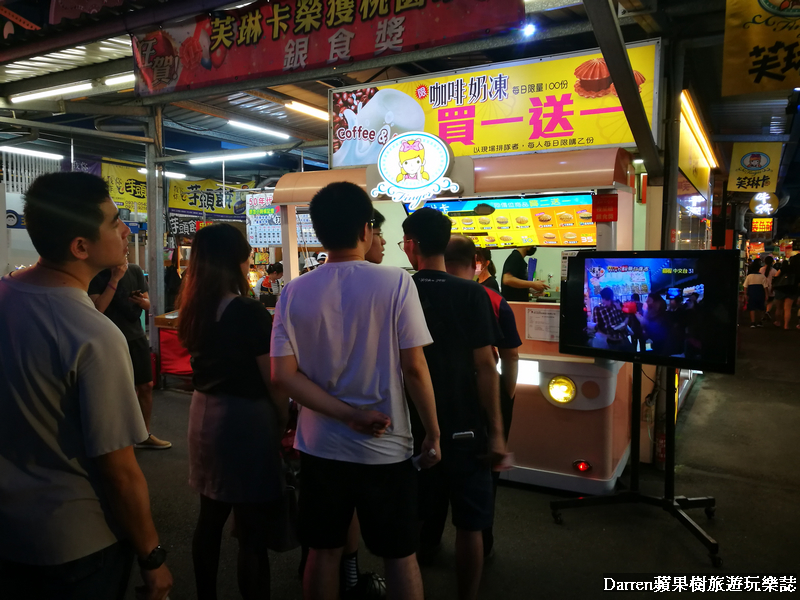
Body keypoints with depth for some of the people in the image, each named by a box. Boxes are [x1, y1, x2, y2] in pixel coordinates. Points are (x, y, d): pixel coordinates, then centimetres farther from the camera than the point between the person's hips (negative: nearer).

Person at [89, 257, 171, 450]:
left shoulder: (135, 270, 2)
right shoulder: (97, 275, -10)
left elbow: (148, 304, 6)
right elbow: (98, 308, -22)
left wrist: (142, 301, -18)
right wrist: (115, 278, -23)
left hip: (137, 337, 5)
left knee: (146, 386, 11)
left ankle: (144, 435, 27)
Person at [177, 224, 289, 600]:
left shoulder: (192, 310, 2)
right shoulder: (250, 312, -19)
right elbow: (274, 381, -15)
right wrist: (285, 421, -2)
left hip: (204, 413, 8)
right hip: (244, 418, -8)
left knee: (210, 516, 20)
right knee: (252, 530, 4)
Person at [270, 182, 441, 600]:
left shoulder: (295, 292, -5)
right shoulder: (395, 283, -14)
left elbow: (283, 374, -10)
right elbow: (414, 368, -15)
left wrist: (348, 416, -10)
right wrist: (433, 433, -3)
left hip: (320, 446, 3)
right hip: (386, 448, -3)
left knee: (323, 551, 19)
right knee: (400, 556, 14)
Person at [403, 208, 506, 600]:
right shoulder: (472, 294, -10)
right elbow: (484, 366, -12)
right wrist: (496, 431, -7)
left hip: (412, 426, 3)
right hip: (464, 427, -2)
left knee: (413, 522, 17)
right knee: (469, 524, 11)